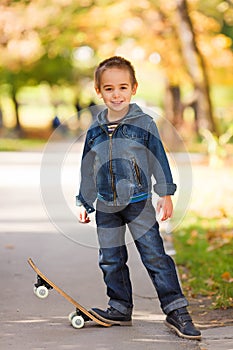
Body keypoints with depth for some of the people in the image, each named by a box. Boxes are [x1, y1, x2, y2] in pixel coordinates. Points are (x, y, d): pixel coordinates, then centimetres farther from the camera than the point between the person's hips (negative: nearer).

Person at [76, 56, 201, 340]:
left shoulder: (144, 124, -4)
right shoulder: (95, 131, 6)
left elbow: (159, 159, -1)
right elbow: (87, 170, 14)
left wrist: (166, 194, -4)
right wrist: (84, 203, 14)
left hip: (139, 201, -4)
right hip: (106, 205, 4)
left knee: (155, 255, -7)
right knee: (111, 260, 8)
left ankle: (176, 311, -3)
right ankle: (120, 309, 22)